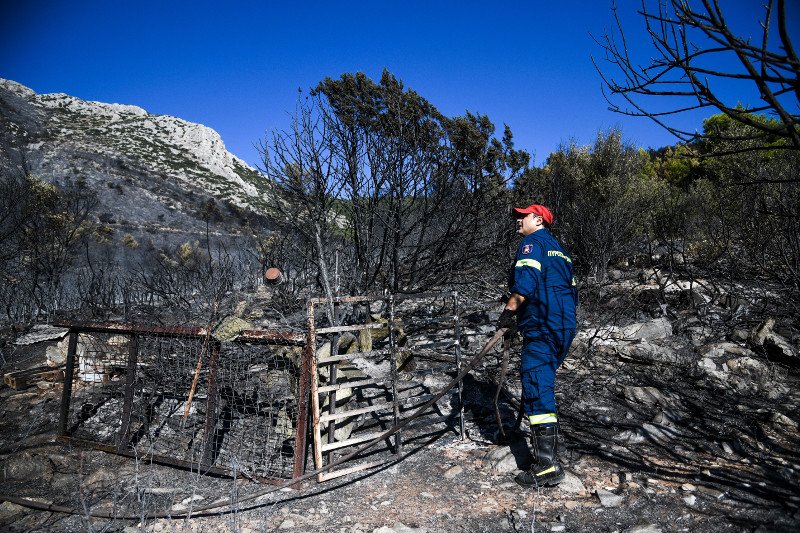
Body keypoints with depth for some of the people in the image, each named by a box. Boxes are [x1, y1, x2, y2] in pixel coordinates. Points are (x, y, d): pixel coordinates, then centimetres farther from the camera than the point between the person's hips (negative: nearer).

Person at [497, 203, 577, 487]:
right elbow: (571, 291, 25)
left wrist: (509, 310, -12)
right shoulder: (559, 249, 25)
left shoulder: (533, 242, -4)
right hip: (565, 328, 10)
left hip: (542, 328, -10)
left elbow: (525, 282, -20)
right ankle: (548, 450, 34)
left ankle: (547, 466, -13)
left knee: (537, 391, -12)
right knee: (542, 387, 21)